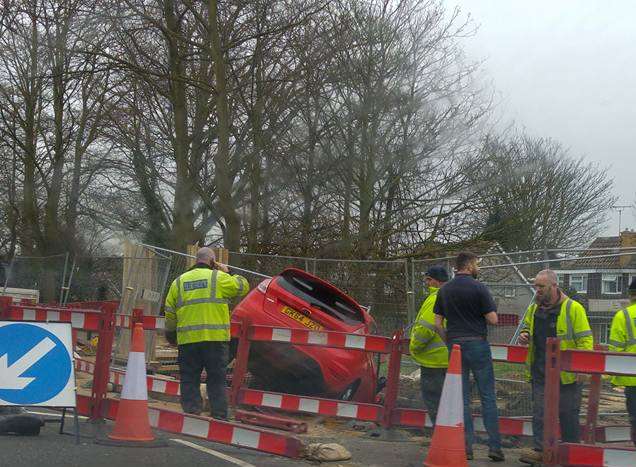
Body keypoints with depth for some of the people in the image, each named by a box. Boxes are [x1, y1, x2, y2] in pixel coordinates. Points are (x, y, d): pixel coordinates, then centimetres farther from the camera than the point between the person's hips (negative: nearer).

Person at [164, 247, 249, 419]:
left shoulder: (178, 282, 12)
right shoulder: (219, 278, 0)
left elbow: (170, 314, 14)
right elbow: (242, 286, 9)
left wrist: (171, 336, 26)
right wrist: (227, 272, 21)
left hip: (187, 340, 2)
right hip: (215, 339, -2)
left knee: (189, 381, 8)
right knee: (217, 381, 5)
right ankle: (219, 417, 5)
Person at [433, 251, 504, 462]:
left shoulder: (444, 290, 8)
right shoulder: (478, 288, -8)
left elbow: (438, 323, 8)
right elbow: (493, 319, -10)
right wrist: (480, 312, 10)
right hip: (477, 344, -4)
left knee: (462, 398, 7)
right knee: (487, 397, 2)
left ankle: (466, 447, 7)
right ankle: (494, 446, 1)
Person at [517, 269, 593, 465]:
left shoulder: (573, 308, -9)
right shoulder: (534, 309, 8)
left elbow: (585, 339, -9)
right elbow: (526, 327, 25)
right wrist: (524, 335, 1)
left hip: (566, 373, -4)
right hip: (540, 373, 5)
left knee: (568, 414, 7)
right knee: (539, 412, 1)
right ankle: (539, 450, 4)